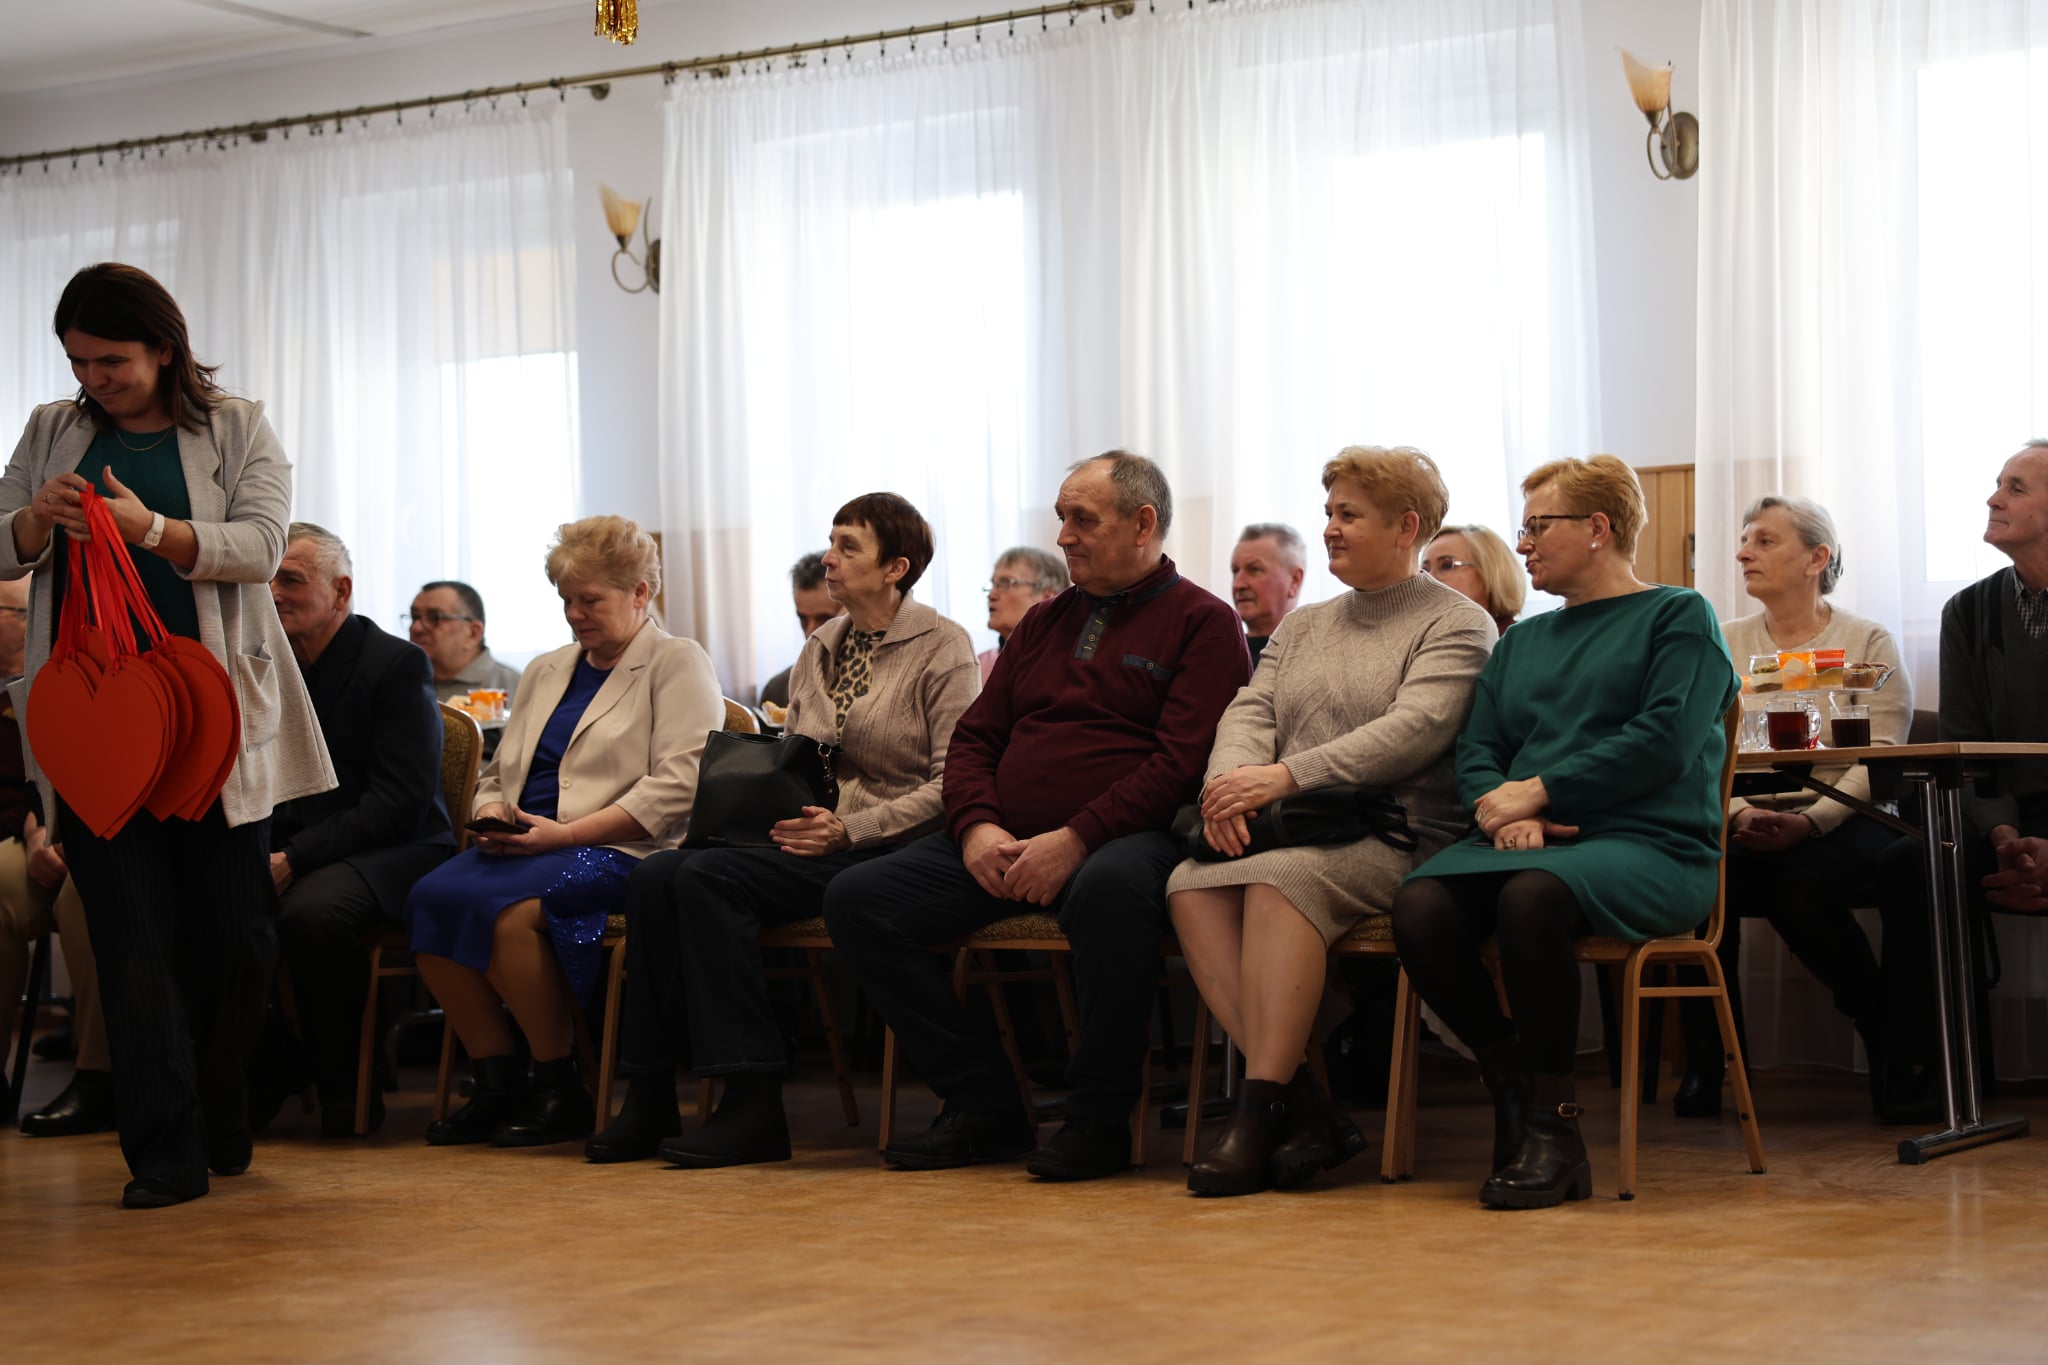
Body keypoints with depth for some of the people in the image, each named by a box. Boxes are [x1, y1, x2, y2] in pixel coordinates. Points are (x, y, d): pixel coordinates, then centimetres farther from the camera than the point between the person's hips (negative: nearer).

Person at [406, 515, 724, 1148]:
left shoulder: (677, 664, 3)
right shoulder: (545, 672, 26)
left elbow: (676, 788, -11)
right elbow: (496, 774, 28)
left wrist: (565, 832, -17)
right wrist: (493, 816, 2)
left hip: (620, 851, -7)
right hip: (522, 846, 7)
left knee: (507, 907, -34)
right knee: (431, 896, -23)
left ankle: (562, 1090, -17)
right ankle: (495, 1082, -14)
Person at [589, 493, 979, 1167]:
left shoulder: (942, 647, -3)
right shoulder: (818, 650, 18)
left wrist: (848, 829, -18)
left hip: (883, 852, -7)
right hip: (804, 842, 7)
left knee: (706, 877, -27)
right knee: (654, 875, -18)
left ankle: (754, 1104, -24)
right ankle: (649, 1099, -17)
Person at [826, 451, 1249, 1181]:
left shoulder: (1203, 622, 3)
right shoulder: (1043, 623, 24)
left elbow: (1183, 760, -10)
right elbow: (974, 737, 20)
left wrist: (1076, 840, -20)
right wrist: (978, 826, -2)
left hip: (1126, 838, -7)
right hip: (1003, 844, 7)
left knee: (1109, 888, -42)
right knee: (856, 897, -12)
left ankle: (1099, 1118, -24)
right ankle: (983, 1106, -8)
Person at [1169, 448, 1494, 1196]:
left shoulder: (1456, 624, 4)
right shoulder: (1302, 626, 27)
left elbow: (1414, 729, -11)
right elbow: (1250, 711, 14)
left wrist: (1286, 777, -20)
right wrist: (1230, 784, -10)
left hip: (1397, 836, -6)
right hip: (1294, 830, 6)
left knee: (1278, 878, -35)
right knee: (1192, 885, -25)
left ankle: (1260, 1112, -34)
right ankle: (1305, 1107, -28)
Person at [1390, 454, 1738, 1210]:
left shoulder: (1679, 616, 8)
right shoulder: (1522, 640, 28)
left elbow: (1663, 742, -7)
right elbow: (1477, 749, 18)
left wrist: (1536, 792, -10)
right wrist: (1504, 810, -6)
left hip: (1651, 846, -5)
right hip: (1528, 842, 5)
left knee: (1533, 894, -39)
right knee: (1420, 906, -28)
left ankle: (1553, 1122, -25)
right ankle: (1512, 1088, -13)